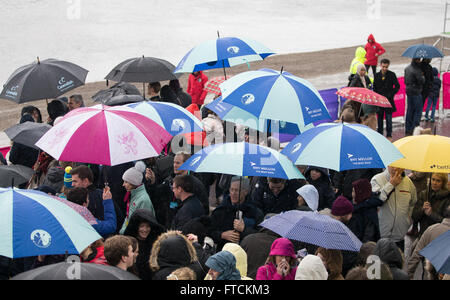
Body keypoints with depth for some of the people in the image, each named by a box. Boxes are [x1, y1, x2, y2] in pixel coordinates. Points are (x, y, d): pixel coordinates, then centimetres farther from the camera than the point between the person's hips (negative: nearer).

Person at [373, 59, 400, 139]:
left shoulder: (392, 75, -2)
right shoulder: (377, 75, 6)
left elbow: (397, 86, 0)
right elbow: (374, 88, 12)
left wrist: (390, 95, -9)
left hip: (388, 100, -3)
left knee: (388, 118, -4)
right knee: (380, 118, 8)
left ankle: (389, 135, 5)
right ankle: (380, 134, 18)